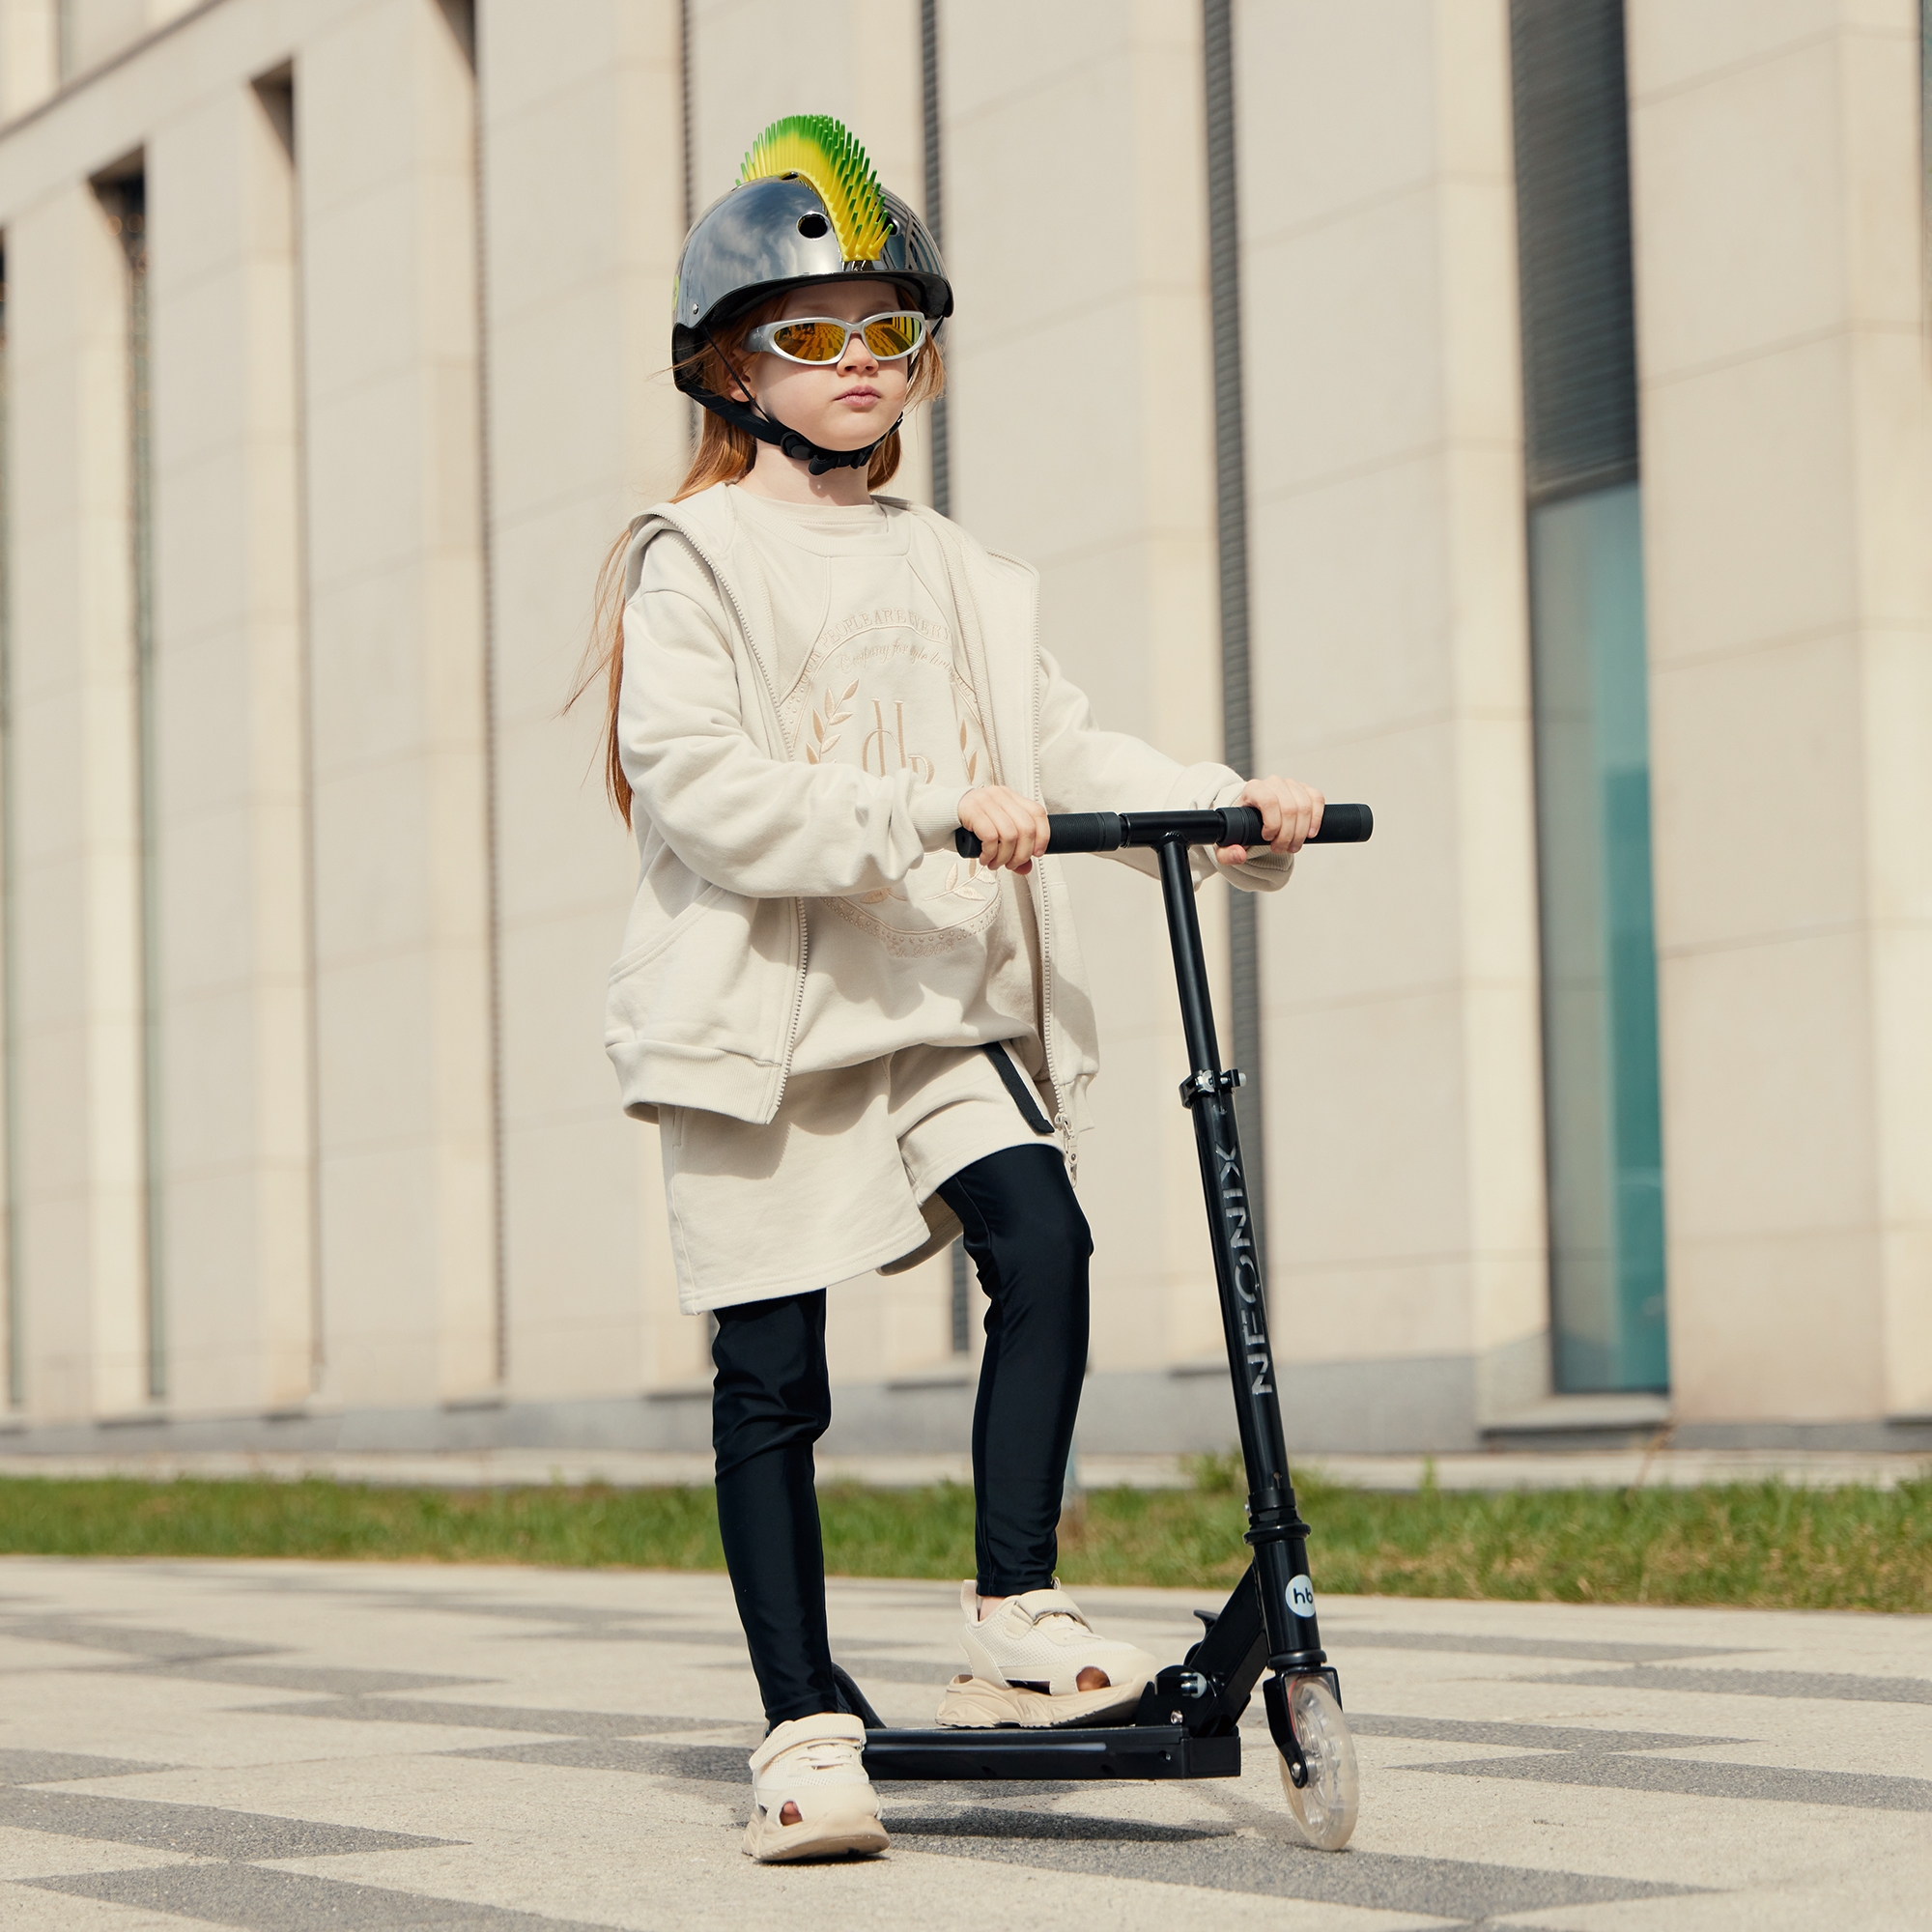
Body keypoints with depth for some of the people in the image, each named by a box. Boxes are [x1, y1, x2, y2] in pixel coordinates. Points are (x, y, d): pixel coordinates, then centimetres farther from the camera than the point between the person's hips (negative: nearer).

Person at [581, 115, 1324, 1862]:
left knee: (1044, 1237, -20)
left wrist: (1233, 808, -7)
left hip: (942, 1004, 4)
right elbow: (696, 783, -16)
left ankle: (1015, 1625, -10)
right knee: (773, 1379, -1)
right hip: (761, 1005, -4)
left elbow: (1060, 750, 10)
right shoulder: (694, 563, -3)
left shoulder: (954, 569, 16)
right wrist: (922, 815, -25)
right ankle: (805, 1733, 8)